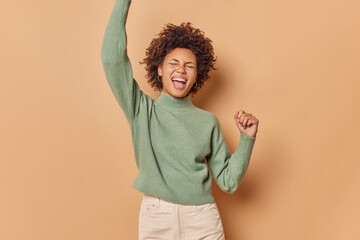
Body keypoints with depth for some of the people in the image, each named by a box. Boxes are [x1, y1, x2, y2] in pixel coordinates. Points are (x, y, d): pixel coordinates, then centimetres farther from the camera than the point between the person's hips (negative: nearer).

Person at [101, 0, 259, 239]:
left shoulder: (208, 121, 5)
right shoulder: (142, 109, 2)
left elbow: (228, 182, 4)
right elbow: (112, 58, -9)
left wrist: (247, 138, -8)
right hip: (155, 219, -1)